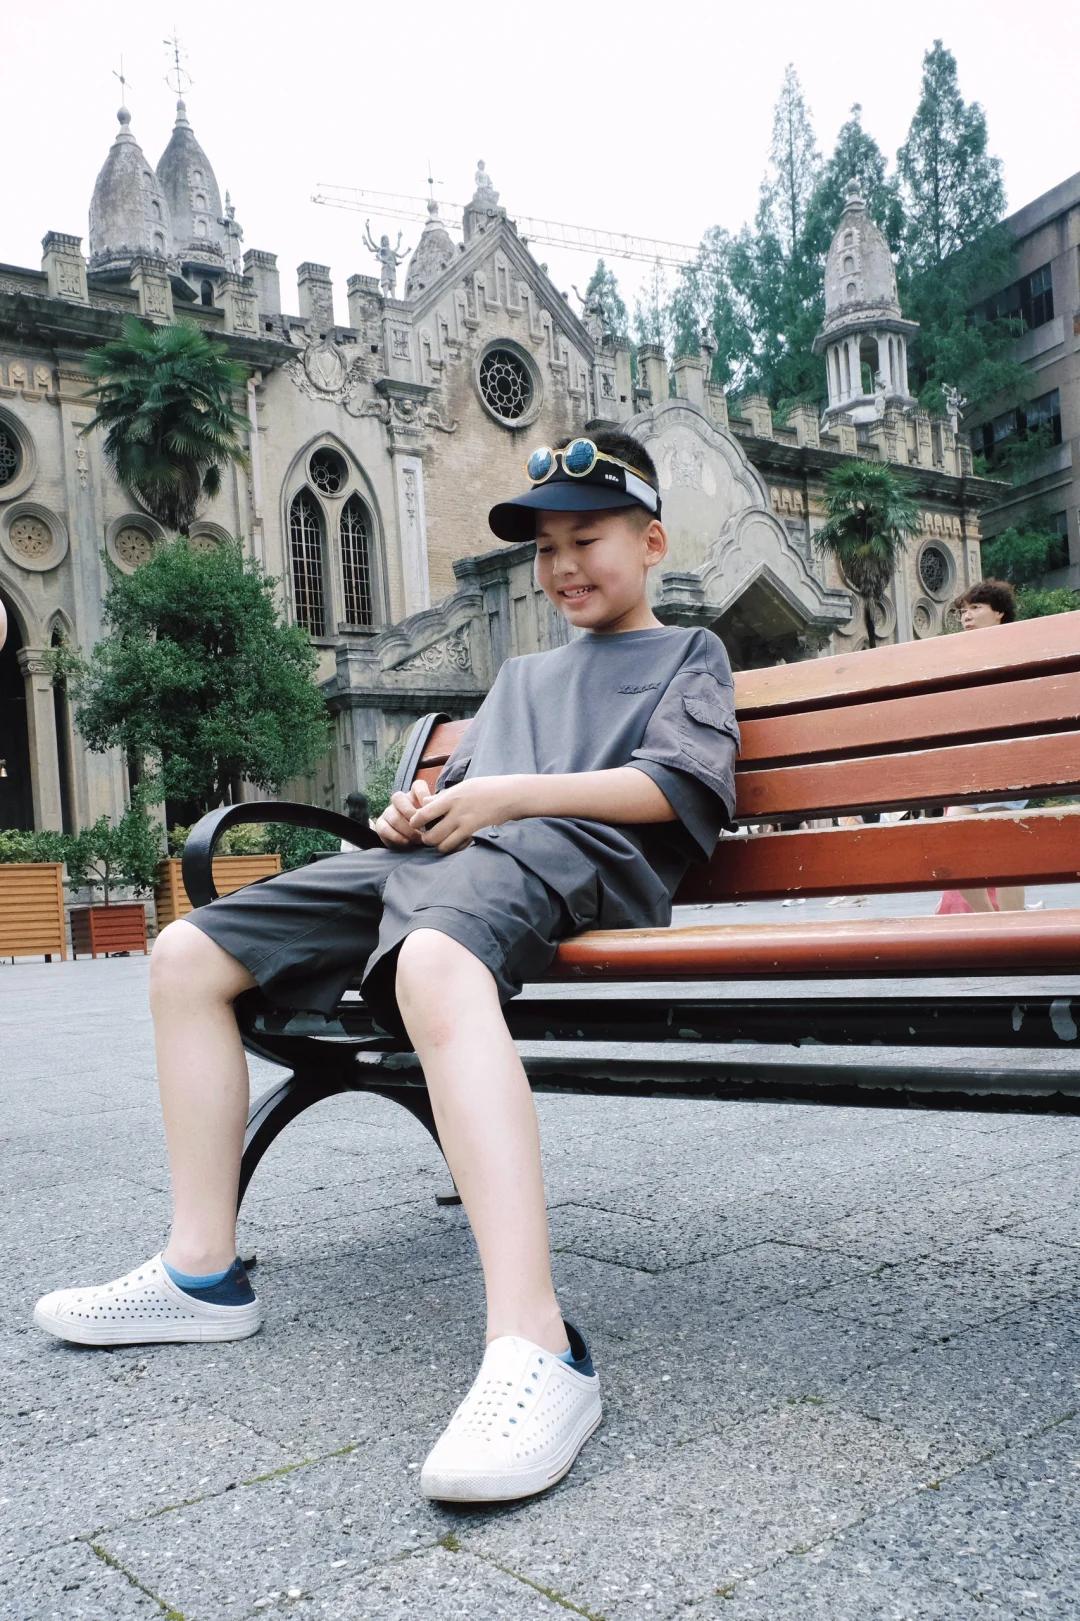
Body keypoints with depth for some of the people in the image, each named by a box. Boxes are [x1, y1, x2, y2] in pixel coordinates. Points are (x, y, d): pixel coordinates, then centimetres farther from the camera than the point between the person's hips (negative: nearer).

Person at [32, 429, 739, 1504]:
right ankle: (203, 1274, -1)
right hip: (436, 852, 8)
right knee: (186, 956, -4)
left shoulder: (688, 653, 19)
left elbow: (679, 786, 0)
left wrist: (511, 794, -7)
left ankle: (536, 1348, -54)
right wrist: (418, 806, 7)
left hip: (566, 855, -8)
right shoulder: (521, 675, 39)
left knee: (435, 963, -44)